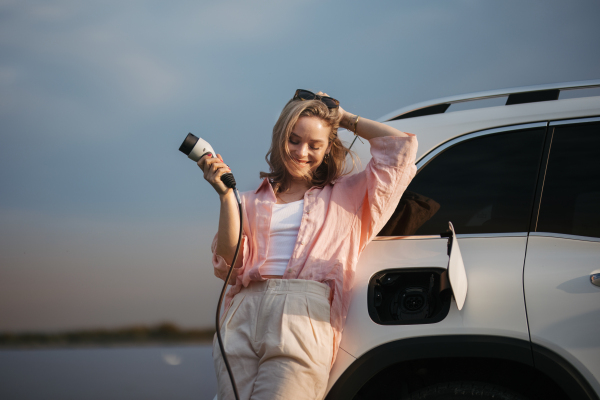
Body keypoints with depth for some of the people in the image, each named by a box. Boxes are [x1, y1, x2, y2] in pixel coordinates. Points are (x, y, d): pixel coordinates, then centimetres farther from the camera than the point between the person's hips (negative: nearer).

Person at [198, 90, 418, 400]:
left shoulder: (346, 195, 20)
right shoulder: (255, 200, 23)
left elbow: (401, 144, 13)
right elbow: (230, 263, 10)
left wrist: (344, 118, 22)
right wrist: (226, 194, 3)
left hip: (304, 318, -2)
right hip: (243, 316, 2)